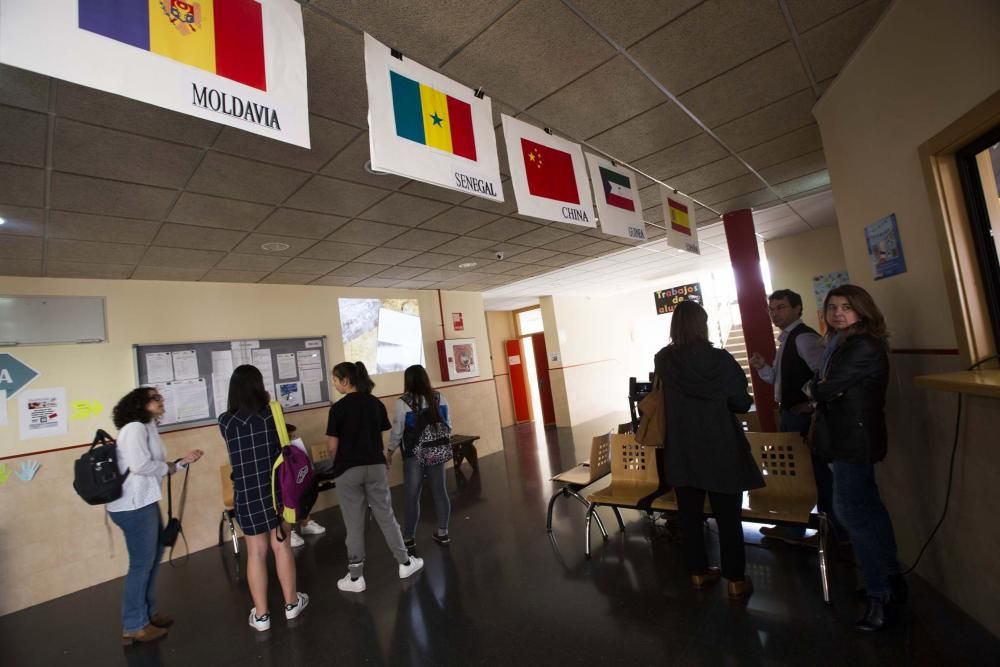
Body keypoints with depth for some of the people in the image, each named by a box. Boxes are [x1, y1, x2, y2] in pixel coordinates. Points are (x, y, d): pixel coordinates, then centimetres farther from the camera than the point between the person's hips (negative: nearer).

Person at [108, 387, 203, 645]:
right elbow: (139, 465, -26)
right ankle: (134, 626, 16)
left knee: (154, 556, 20)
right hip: (133, 505, -10)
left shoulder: (148, 428, 16)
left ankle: (148, 613, 35)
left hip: (144, 502, 10)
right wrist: (170, 467, -11)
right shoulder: (134, 428, -15)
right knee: (142, 564, 1)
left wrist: (183, 461, 6)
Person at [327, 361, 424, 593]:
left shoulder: (338, 408, -13)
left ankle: (355, 577, 20)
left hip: (348, 470, -3)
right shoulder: (376, 404, 0)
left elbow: (333, 445, -9)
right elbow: (383, 436, 5)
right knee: (386, 516, 15)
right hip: (375, 466, 4)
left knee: (354, 524, 8)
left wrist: (336, 464, 9)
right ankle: (405, 563, 24)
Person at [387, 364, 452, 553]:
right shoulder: (439, 398, 0)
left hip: (414, 455, -4)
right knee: (440, 492, 12)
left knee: (412, 497, 6)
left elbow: (397, 431, -9)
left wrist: (390, 453, 5)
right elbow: (448, 425, 4)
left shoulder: (403, 403, -13)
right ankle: (442, 532, 23)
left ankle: (409, 539, 16)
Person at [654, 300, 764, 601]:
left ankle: (699, 572, 28)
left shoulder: (663, 361, -8)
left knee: (690, 514, 15)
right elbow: (742, 403, -7)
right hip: (720, 448, -2)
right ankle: (736, 581, 22)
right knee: (728, 516, 12)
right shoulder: (721, 359, -14)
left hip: (681, 450, 2)